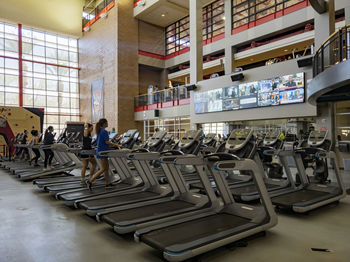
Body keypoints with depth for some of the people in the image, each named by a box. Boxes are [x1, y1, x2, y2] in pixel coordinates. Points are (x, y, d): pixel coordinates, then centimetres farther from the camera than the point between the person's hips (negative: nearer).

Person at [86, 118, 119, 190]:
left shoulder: (99, 131, 13)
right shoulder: (104, 132, -16)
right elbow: (107, 142, -19)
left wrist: (111, 144, 22)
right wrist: (116, 145, -10)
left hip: (100, 151, 10)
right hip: (103, 152, -10)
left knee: (106, 167, 13)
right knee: (103, 169, -4)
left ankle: (108, 183, 18)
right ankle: (90, 181, -5)